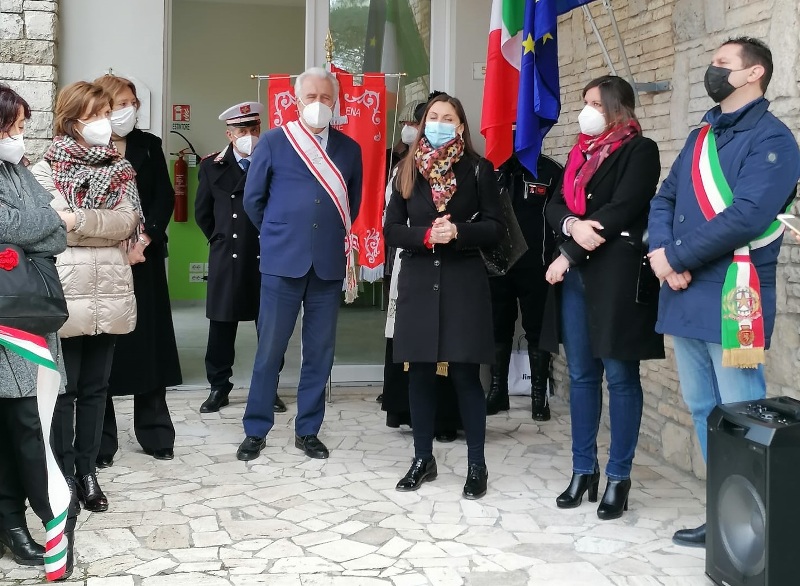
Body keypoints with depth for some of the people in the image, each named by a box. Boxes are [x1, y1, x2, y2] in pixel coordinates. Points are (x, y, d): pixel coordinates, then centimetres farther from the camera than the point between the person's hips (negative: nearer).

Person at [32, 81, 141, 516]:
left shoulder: (120, 169, 11)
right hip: (66, 295, -4)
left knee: (95, 388, 11)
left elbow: (127, 220, -3)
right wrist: (113, 241, -10)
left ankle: (87, 470, 21)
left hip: (110, 295, 4)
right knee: (64, 390, 3)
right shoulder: (46, 169, 0)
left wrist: (77, 220, -11)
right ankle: (64, 475, 13)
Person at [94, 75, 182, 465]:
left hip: (144, 257, 3)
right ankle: (100, 441, 6)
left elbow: (165, 197, 4)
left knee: (148, 342, 6)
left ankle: (154, 432, 15)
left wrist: (146, 237, -10)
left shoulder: (149, 145, 10)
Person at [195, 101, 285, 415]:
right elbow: (202, 212, 14)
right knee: (222, 325, 6)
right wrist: (220, 239, 11)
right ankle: (219, 388, 18)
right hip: (227, 258, 1)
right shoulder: (213, 166, 5)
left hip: (267, 257, -1)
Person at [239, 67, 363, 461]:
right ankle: (256, 431, 13)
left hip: (329, 263, 2)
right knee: (270, 349, 2)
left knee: (319, 352, 7)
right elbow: (253, 199, 8)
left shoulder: (349, 148, 8)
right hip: (282, 261, -2)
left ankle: (307, 431, 18)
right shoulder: (274, 141, 2)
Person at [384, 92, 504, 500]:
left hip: (463, 282, -3)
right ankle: (423, 458, 19)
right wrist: (426, 235, -14)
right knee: (420, 373, 7)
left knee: (465, 373, -2)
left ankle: (477, 465, 7)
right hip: (418, 282, 3)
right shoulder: (408, 171, 8)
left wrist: (457, 232, -18)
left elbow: (495, 227, -1)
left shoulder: (478, 170, 1)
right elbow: (391, 229, 4)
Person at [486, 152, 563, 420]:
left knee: (537, 330, 4)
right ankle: (498, 390, 19)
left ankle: (539, 394, 11)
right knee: (499, 329, 10)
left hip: (535, 267, -3)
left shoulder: (551, 171, 0)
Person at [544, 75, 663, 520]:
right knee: (582, 375, 9)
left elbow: (622, 211, -13)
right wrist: (572, 225, -12)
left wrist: (568, 256, -12)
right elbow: (556, 205, 12)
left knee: (620, 376, -2)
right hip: (576, 275, 7)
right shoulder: (583, 151, 19)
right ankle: (584, 471, 18)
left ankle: (619, 478, 6)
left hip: (617, 275, -7)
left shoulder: (640, 150, -3)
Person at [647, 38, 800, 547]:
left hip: (731, 298, -8)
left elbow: (745, 217, -19)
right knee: (702, 410, 14)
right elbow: (665, 200, 13)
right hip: (683, 295, 8)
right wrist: (661, 251, -7)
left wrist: (677, 258, -13)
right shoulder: (700, 137, 18)